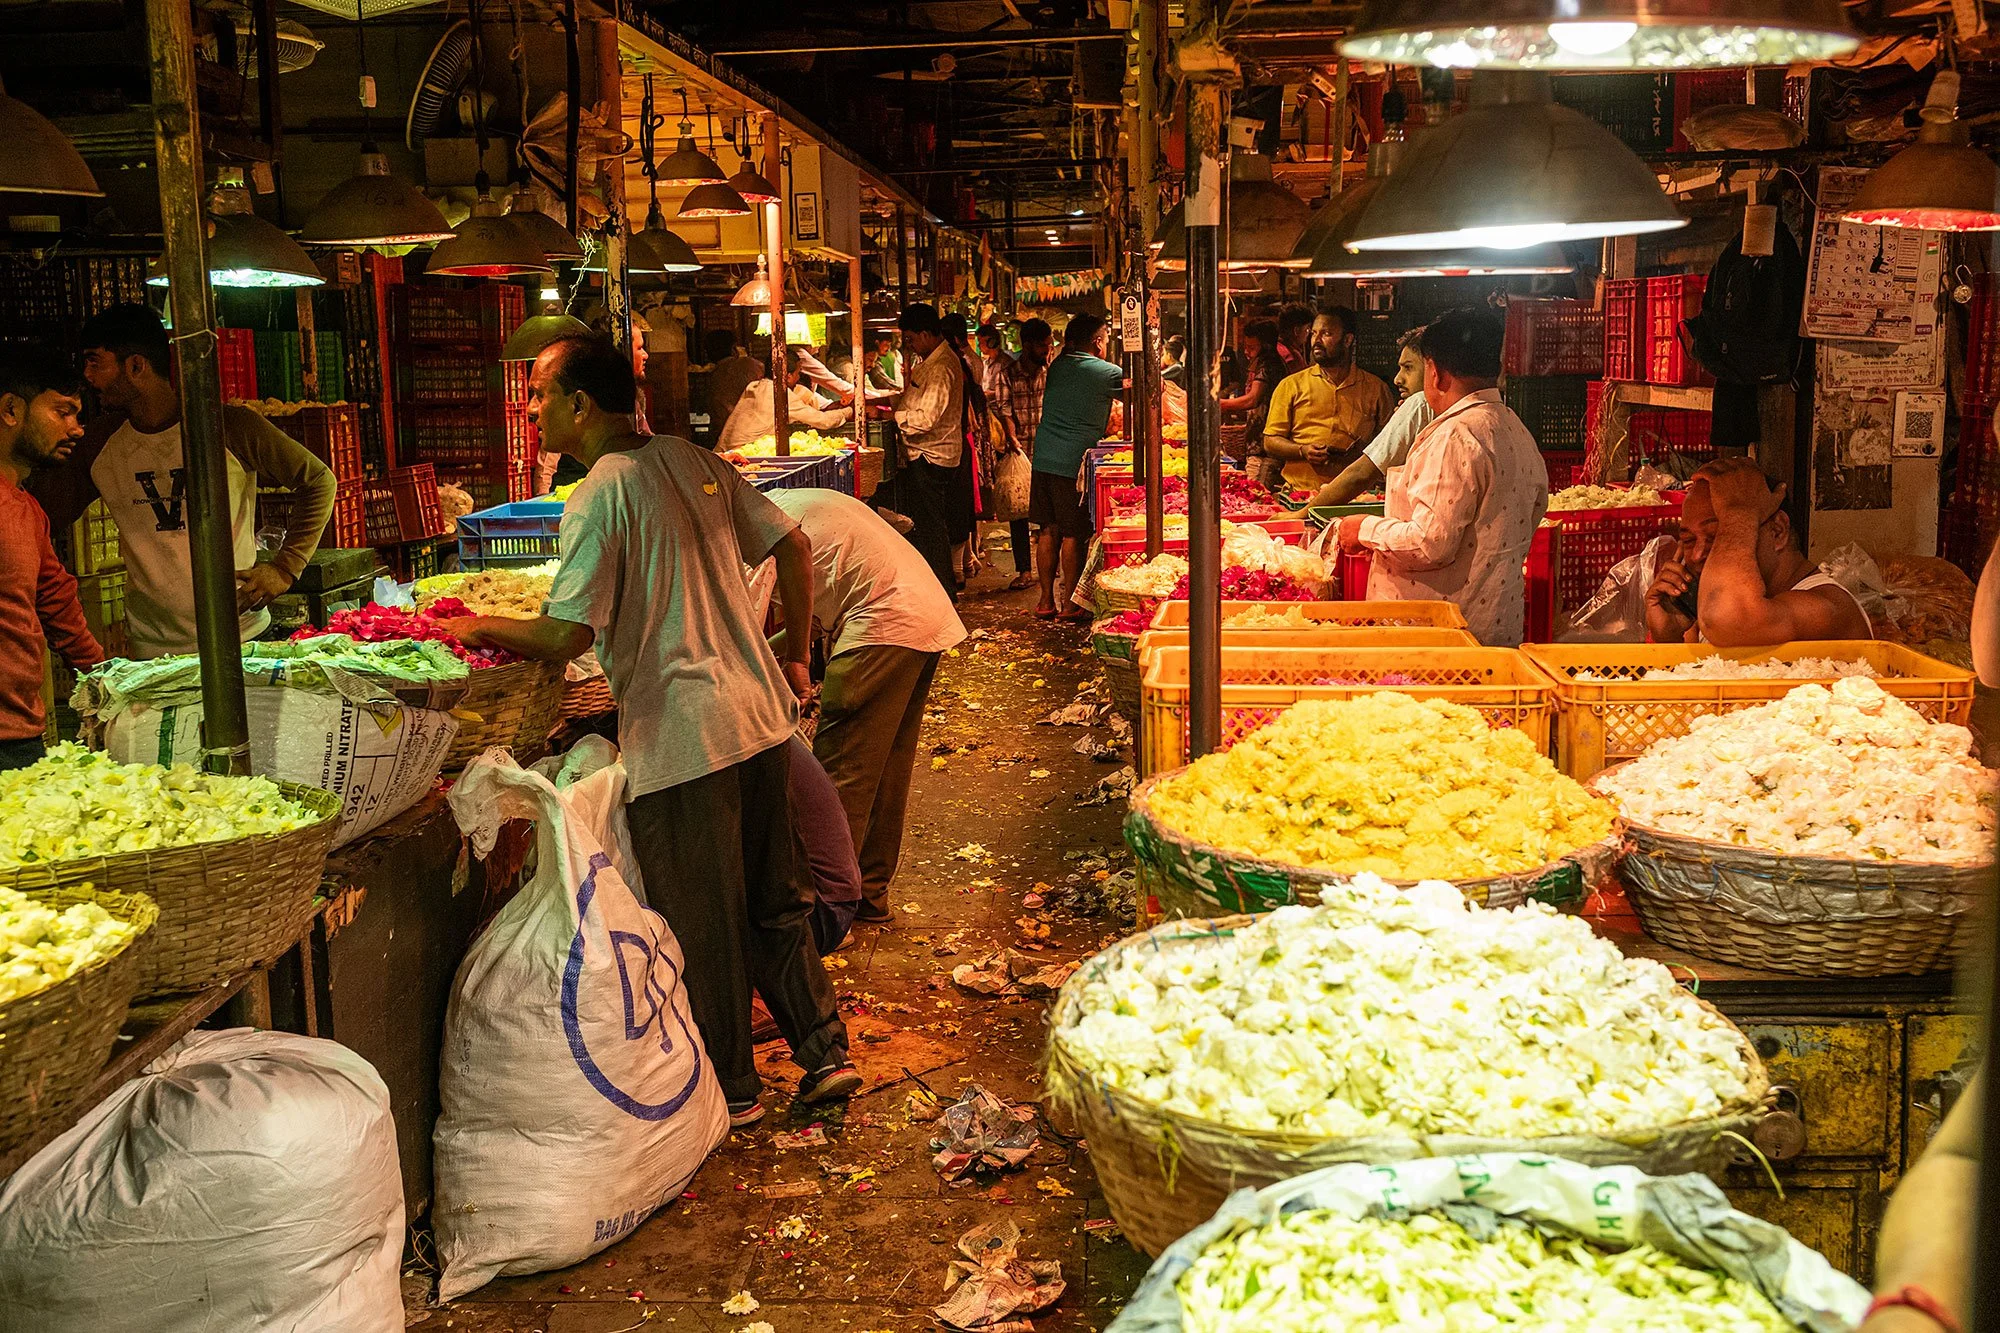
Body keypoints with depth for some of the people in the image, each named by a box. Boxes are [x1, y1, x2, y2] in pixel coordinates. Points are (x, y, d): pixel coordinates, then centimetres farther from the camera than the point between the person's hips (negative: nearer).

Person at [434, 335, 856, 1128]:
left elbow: (566, 635, -18)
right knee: (774, 903, 19)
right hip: (761, 713, 8)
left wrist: (480, 628, -1)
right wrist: (795, 657, 18)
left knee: (700, 922, 7)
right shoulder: (693, 462, 9)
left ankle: (730, 1088, 20)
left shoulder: (599, 497, -13)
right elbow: (792, 547, 11)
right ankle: (825, 1053, 25)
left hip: (680, 737, -8)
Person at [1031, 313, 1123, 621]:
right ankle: (1069, 603, 7)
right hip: (1075, 461, -6)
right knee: (1073, 534, 1)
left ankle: (1046, 600, 15)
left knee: (1048, 531, 10)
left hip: (1044, 458, 6)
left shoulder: (1058, 365, 10)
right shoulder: (1104, 372, -7)